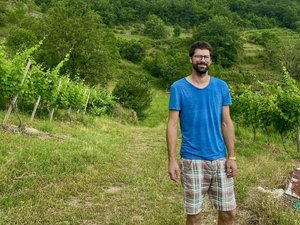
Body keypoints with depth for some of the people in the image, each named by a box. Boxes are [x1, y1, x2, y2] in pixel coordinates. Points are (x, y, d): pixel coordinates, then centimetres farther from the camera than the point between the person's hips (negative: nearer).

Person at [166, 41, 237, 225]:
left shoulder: (221, 86, 4)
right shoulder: (178, 88, -5)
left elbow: (227, 123, 6)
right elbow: (172, 125, -7)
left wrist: (232, 157, 1)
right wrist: (172, 160, -12)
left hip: (219, 159, 3)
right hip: (192, 161, -3)